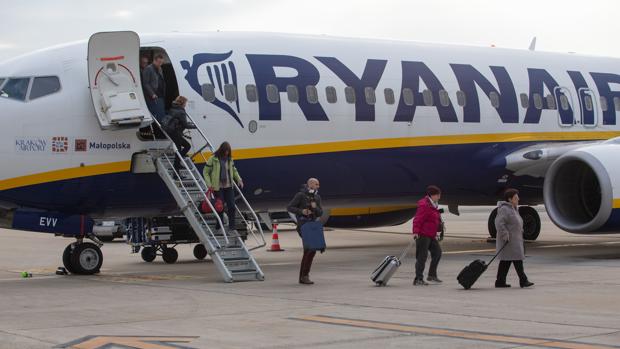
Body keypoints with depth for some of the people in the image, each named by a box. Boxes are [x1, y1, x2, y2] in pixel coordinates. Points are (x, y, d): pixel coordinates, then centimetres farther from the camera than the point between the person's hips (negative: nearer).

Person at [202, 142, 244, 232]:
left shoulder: (230, 159, 7)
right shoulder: (213, 159, -7)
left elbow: (234, 170, 23)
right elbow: (205, 172, -2)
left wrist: (239, 180, 9)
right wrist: (209, 184, -10)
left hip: (229, 187, 4)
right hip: (218, 187, -4)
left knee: (231, 206, -3)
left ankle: (232, 227, 4)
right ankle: (219, 228, 11)